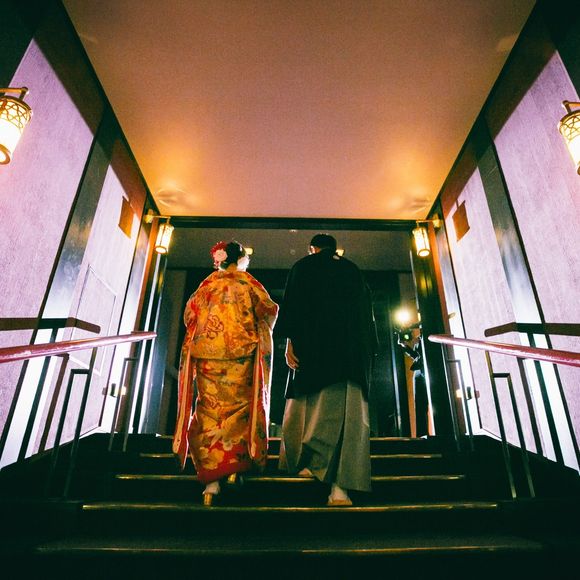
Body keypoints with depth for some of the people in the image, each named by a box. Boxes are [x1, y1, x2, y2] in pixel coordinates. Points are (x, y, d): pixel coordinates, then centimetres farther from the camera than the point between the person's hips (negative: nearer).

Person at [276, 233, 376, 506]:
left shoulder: (303, 266, 12)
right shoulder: (353, 271, 20)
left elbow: (292, 305, -1)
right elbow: (366, 313, 16)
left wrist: (289, 341, -5)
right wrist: (365, 352, 17)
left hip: (313, 344, -2)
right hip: (352, 349, 3)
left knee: (306, 401, 8)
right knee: (348, 410, -2)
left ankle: (305, 463, 11)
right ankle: (340, 485, -7)